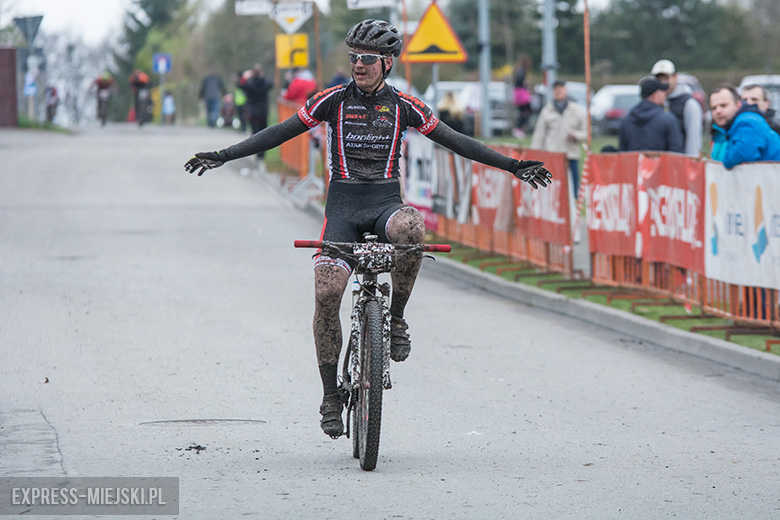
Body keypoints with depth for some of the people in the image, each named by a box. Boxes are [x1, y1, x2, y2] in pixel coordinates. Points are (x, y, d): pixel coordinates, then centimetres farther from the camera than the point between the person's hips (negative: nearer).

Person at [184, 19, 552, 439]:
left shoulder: (403, 106, 5)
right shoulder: (334, 100, 3)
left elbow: (454, 141, 11)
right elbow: (280, 133, 5)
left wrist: (512, 166, 9)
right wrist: (223, 156, -2)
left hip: (386, 202, 0)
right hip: (343, 205, 0)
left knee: (411, 228, -37)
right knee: (327, 293, -17)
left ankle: (396, 318, -13)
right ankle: (331, 395, -2)